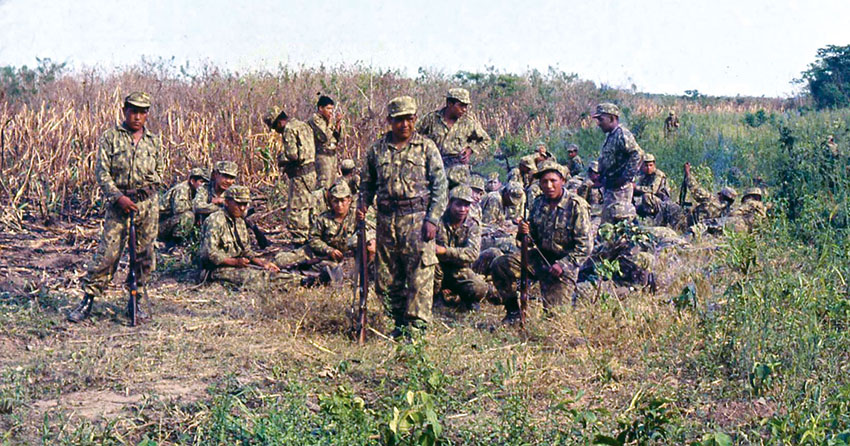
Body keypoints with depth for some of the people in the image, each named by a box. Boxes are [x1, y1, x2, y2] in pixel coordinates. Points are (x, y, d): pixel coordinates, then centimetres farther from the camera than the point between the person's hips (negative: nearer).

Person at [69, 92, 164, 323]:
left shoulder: (154, 141, 10)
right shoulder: (110, 137, 0)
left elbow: (160, 171, 19)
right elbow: (102, 172, -4)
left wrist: (150, 182, -1)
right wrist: (118, 197, -14)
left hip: (148, 202, 3)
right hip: (118, 201, -3)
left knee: (144, 254, 6)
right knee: (107, 253, -7)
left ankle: (136, 301, 18)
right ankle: (87, 301, 1)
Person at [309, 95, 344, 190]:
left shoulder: (331, 119, 14)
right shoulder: (315, 119, -8)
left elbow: (339, 138, 13)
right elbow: (324, 137, -18)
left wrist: (338, 125, -1)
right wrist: (330, 123, -12)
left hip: (333, 154, 8)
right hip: (322, 155, -8)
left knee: (333, 185, 8)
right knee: (323, 186, -13)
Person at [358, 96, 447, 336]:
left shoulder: (427, 148, 2)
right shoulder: (377, 149, 10)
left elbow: (440, 187, 0)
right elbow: (367, 182, 21)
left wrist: (432, 219, -9)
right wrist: (362, 205, 2)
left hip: (417, 219, -4)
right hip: (386, 219, 4)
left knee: (420, 276, -7)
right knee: (386, 279, 8)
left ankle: (417, 325, -2)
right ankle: (400, 323, 22)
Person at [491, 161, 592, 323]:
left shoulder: (577, 206, -14)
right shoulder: (539, 203, 3)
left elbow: (585, 246, -15)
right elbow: (533, 239, 10)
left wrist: (563, 265, -23)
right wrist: (523, 233, -13)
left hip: (564, 262, -5)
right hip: (539, 256, 6)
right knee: (500, 265, -12)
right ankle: (513, 312, 3)